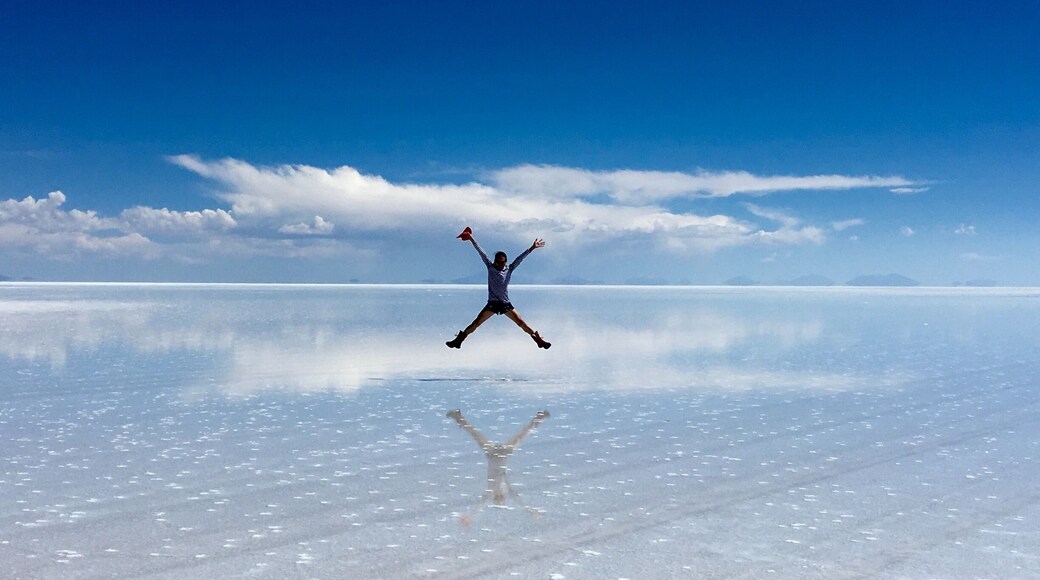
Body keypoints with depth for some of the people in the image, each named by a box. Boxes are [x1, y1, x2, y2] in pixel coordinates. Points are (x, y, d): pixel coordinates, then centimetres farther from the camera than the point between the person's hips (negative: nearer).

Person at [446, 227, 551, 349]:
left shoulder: (509, 269, 0)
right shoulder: (490, 267, -1)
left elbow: (520, 258, -5)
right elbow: (481, 252, -4)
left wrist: (532, 248, -11)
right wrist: (472, 239, -5)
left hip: (505, 303, 0)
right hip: (492, 303, 0)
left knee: (520, 322, -5)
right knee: (476, 323, -5)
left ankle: (539, 340, 1)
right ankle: (458, 340, -1)